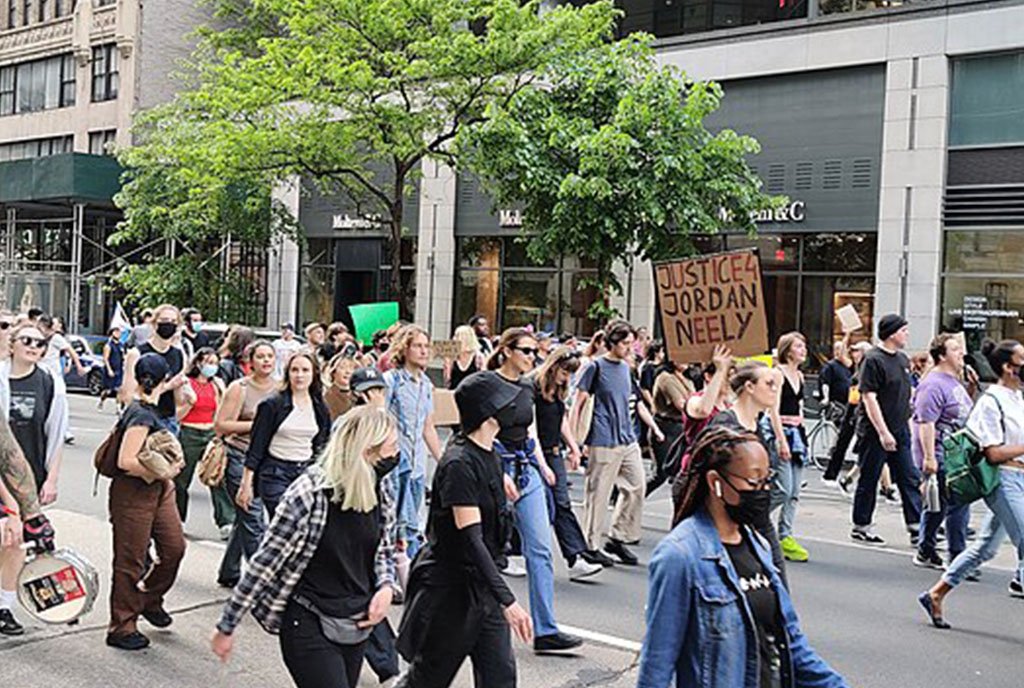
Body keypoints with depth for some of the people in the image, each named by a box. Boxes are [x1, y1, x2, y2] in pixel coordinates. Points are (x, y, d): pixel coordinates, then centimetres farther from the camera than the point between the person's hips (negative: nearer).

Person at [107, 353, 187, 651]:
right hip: (132, 493, -9)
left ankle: (150, 600, 32)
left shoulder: (149, 410, 6)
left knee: (174, 547, 10)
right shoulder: (142, 416, -21)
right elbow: (126, 461, -26)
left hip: (157, 489, 9)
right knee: (130, 562, 2)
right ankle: (121, 628, 15)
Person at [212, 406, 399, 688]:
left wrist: (386, 587, -5)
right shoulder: (308, 495, -21)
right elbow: (265, 564, -15)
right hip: (309, 626, -7)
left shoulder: (380, 498, -1)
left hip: (356, 626, 7)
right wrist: (226, 627, -8)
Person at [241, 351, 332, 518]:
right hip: (275, 473, -4)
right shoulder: (272, 405, -5)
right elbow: (256, 447, -5)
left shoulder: (320, 409, 7)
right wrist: (246, 484, -8)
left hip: (306, 473, 4)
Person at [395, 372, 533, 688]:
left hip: (482, 585, 8)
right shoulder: (459, 464, -22)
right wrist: (507, 600, -32)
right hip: (448, 587, -8)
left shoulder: (490, 457, 6)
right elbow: (470, 538, -28)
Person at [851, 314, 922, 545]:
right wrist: (883, 432, -20)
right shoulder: (873, 360, -13)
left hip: (900, 431, 8)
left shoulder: (903, 359, 12)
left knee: (910, 479, 4)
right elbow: (869, 398, -17)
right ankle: (861, 527, 14)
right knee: (869, 480, 3)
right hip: (876, 432, -8)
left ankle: (915, 527, 7)